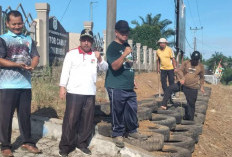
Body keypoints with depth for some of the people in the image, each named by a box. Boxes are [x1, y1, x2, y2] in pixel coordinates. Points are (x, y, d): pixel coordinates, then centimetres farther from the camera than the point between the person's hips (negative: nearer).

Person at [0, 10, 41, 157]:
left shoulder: (29, 40, 15)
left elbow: (35, 56, 10)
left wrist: (32, 66, -12)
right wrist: (18, 65, -21)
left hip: (26, 84, 4)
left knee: (25, 114, 10)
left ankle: (27, 142, 22)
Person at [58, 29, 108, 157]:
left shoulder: (95, 55, 13)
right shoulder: (71, 54, 4)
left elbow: (105, 68, 7)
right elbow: (65, 71, 0)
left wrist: (99, 59, -12)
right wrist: (62, 87, -8)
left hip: (90, 93, 4)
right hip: (74, 92, -3)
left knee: (87, 120, 9)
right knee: (71, 120, -2)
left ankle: (82, 143, 22)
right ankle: (65, 146, 6)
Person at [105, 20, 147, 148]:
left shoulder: (126, 45, 15)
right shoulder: (112, 47, -10)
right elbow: (114, 66, -23)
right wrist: (124, 55, -32)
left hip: (129, 86, 8)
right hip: (116, 87, -7)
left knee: (132, 109, 13)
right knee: (117, 111, 0)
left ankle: (132, 130, 28)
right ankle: (117, 134, 13)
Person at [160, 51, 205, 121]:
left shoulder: (201, 66, 4)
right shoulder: (186, 63, 1)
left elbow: (201, 77, 15)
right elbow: (179, 70, -6)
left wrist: (202, 87, 8)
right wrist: (182, 78, -24)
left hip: (192, 88, -1)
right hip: (182, 84, 1)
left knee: (191, 104, 2)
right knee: (169, 89, -18)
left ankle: (189, 119, 15)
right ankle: (164, 105, -15)